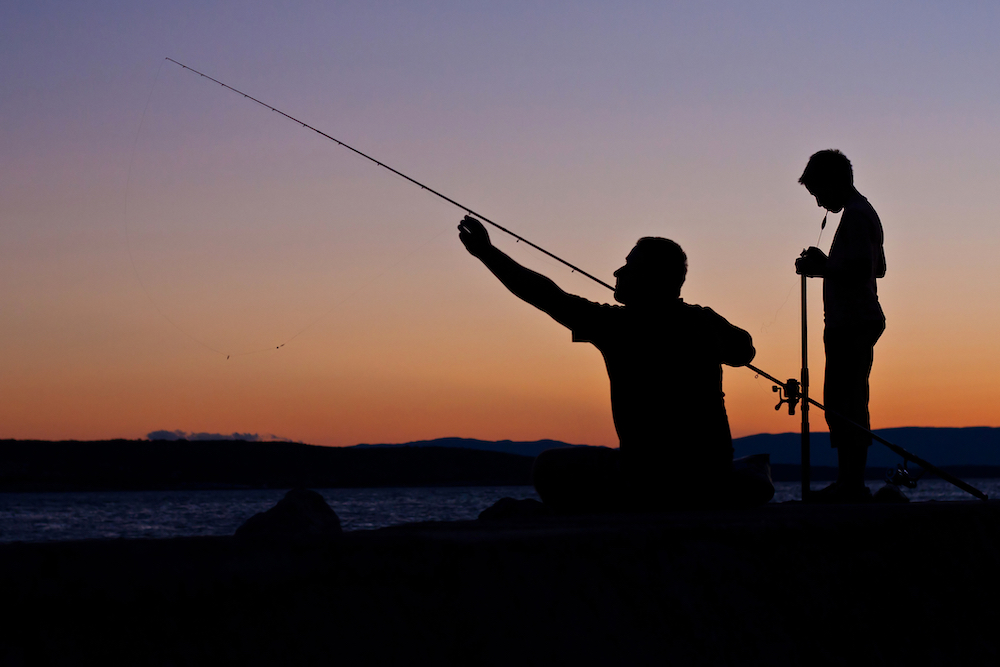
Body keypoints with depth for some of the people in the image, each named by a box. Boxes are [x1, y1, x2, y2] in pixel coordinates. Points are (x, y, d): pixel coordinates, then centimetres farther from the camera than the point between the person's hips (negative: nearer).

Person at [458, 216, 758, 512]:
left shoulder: (619, 325, -11)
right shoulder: (704, 322, 4)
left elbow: (548, 296, -6)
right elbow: (744, 350, 26)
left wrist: (486, 252, 4)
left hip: (649, 485, -6)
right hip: (712, 483, 6)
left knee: (549, 467, 14)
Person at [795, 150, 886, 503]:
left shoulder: (856, 215, -12)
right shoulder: (864, 213, 21)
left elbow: (859, 269, -22)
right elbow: (878, 268, 28)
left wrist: (821, 268, -11)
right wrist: (824, 265, 22)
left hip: (851, 324, -11)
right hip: (856, 323, 11)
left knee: (844, 405, -12)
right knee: (846, 404, 11)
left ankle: (851, 484, -14)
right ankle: (850, 483, 13)